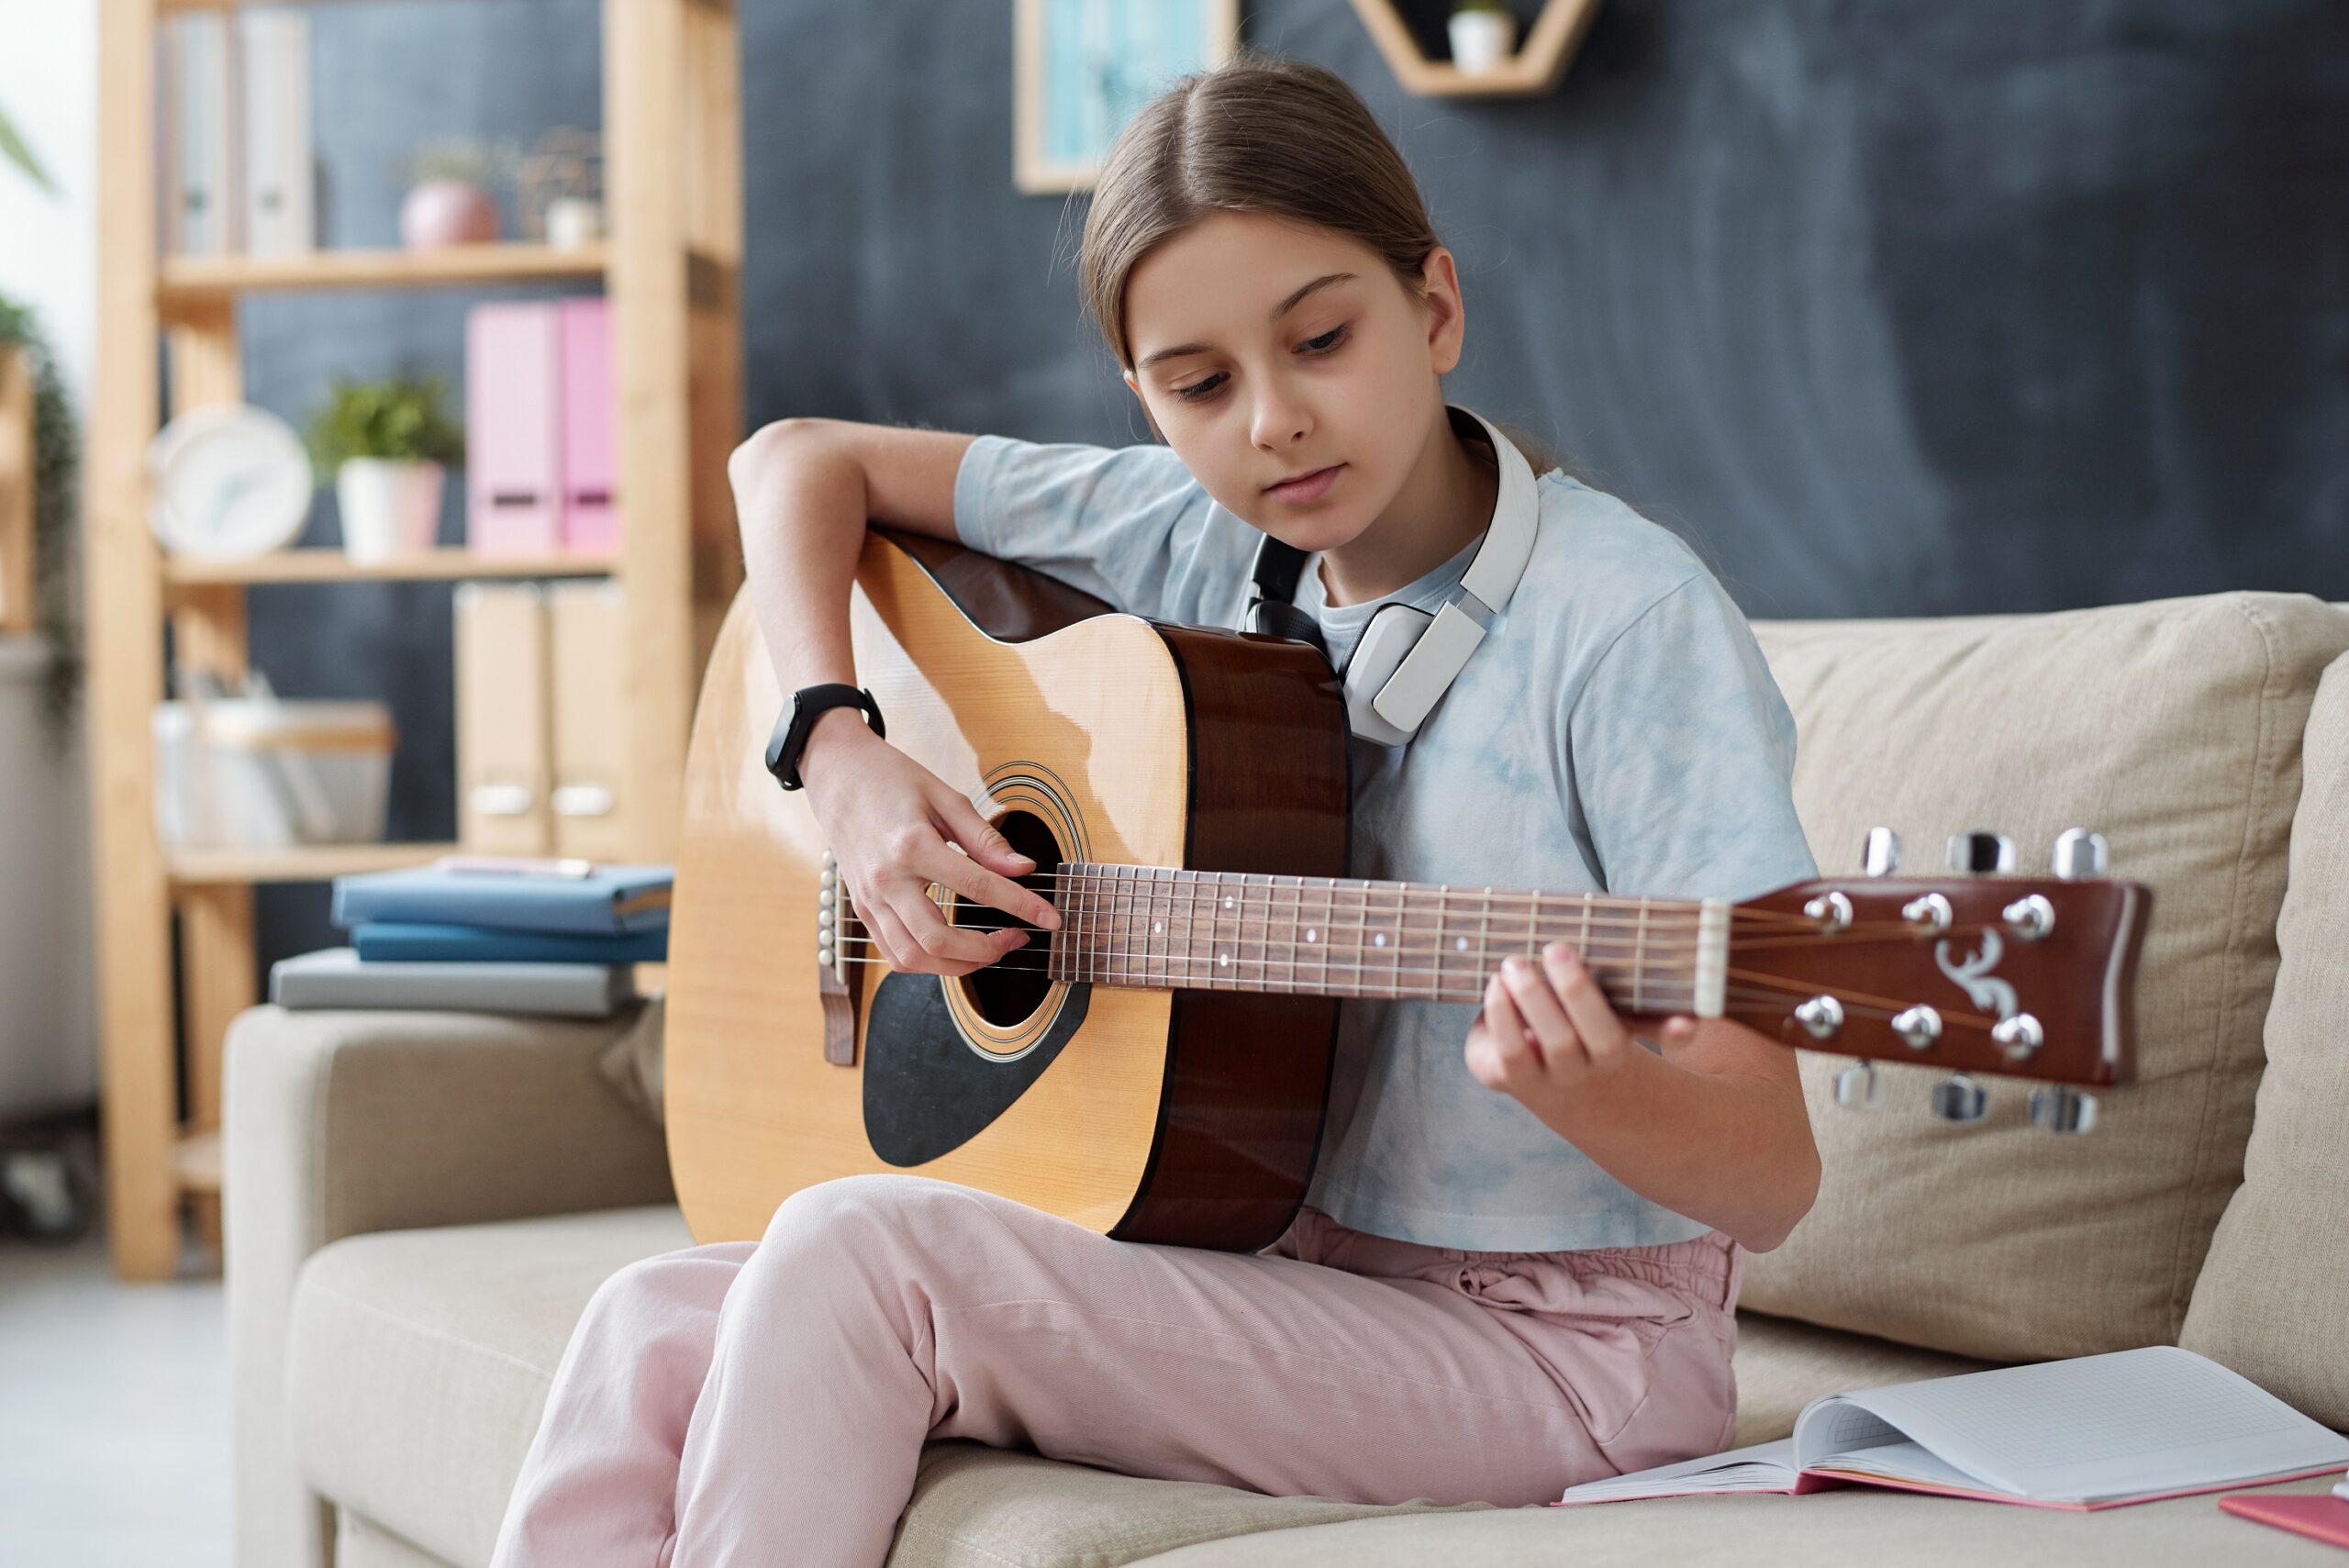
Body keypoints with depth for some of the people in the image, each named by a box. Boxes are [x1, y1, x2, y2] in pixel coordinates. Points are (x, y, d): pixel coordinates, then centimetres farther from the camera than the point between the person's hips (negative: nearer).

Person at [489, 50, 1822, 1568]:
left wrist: (1585, 1088, -41)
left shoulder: (1626, 620, -17)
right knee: (654, 1336, -10)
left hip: (1552, 1339, -6)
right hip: (1270, 1264, 6)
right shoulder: (1192, 536, 2)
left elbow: (1771, 1182, -18)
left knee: (858, 1254, -23)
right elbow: (801, 460, 13)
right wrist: (841, 754, -4)